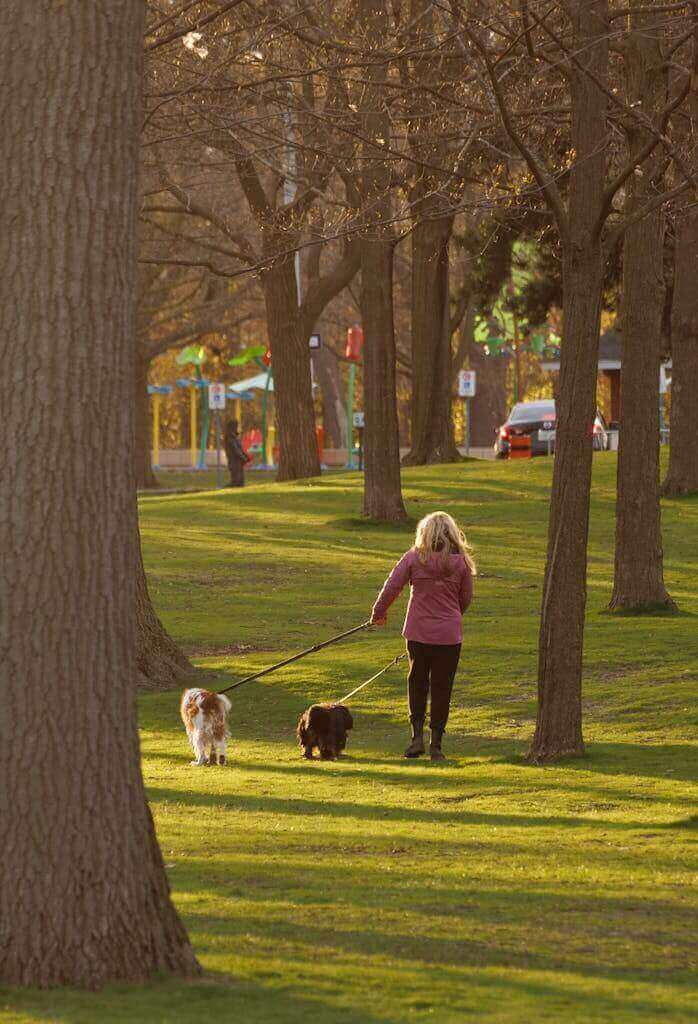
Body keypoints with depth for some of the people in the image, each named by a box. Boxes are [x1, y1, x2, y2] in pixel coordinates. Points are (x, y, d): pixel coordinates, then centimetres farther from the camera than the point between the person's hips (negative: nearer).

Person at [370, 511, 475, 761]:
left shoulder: (414, 558, -6)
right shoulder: (461, 562, -3)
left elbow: (391, 587, -3)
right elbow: (466, 598, 6)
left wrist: (379, 613, 14)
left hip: (418, 633, 0)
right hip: (449, 635, 0)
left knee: (417, 683, 17)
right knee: (442, 688, 8)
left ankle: (417, 735, 7)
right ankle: (436, 744, 9)